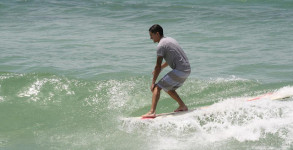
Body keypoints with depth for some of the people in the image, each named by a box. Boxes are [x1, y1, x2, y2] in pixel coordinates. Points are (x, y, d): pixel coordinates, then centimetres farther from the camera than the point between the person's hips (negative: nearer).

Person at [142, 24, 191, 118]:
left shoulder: (161, 45, -10)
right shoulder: (170, 40, 18)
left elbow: (158, 66, -11)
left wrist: (153, 83, -5)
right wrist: (161, 68, 31)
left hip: (179, 71, -9)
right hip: (187, 69, 9)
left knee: (157, 87, -11)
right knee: (168, 88, 26)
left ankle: (152, 112, -24)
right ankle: (183, 107, 35)